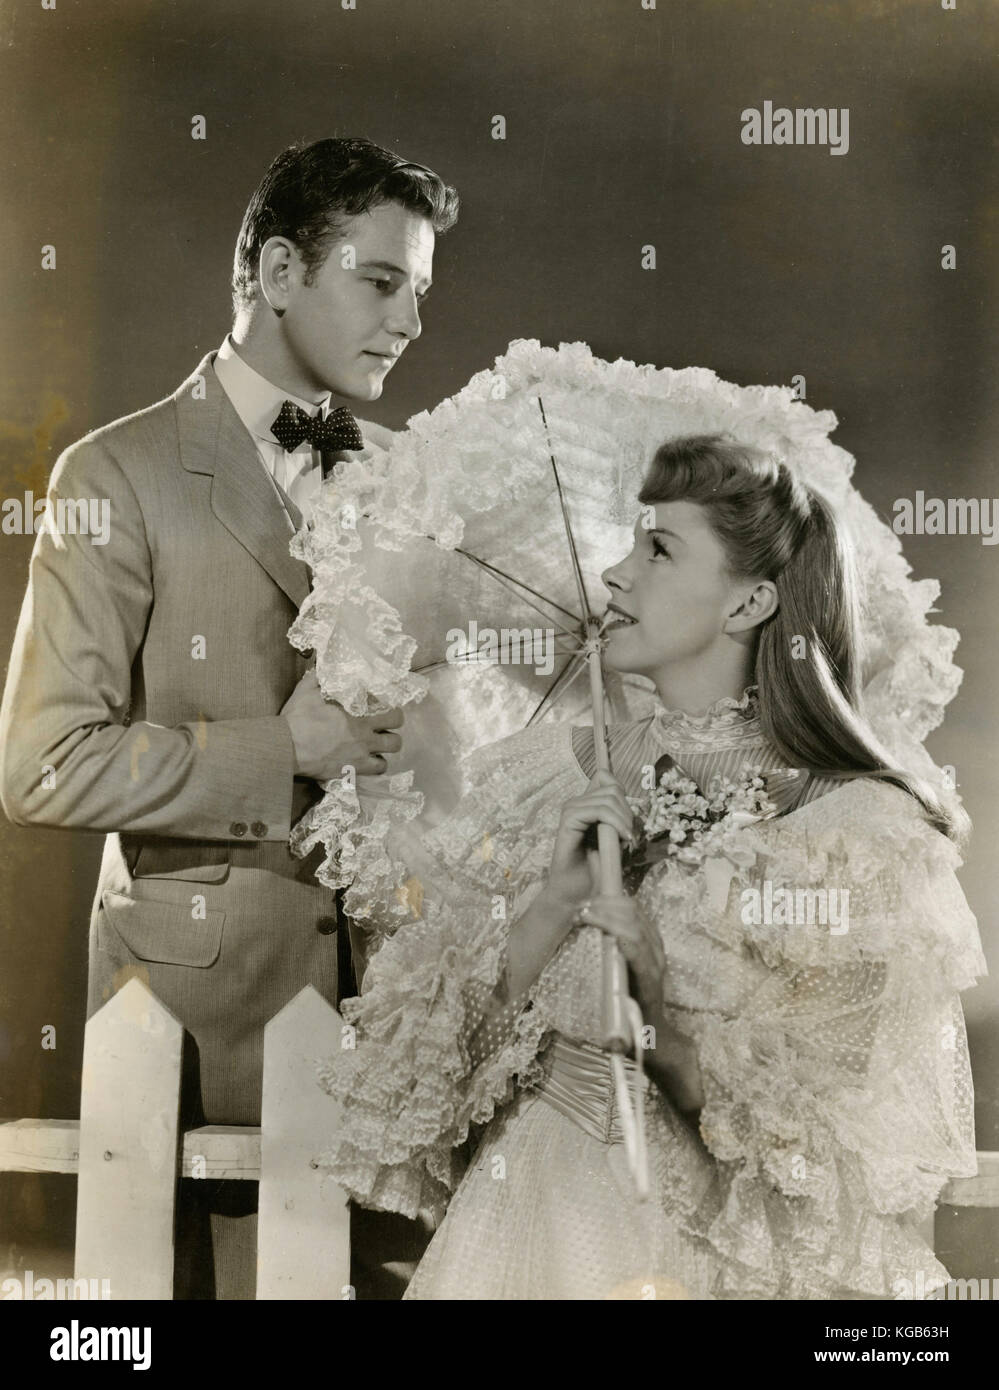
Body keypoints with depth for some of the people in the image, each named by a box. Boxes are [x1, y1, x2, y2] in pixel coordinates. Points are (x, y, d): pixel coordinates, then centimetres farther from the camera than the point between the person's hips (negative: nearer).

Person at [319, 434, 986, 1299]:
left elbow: (816, 1137, -10)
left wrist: (653, 980, -21)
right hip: (533, 1216, 3)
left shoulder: (860, 827, -11)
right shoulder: (553, 775, -2)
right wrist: (553, 906, -17)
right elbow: (443, 1047, -1)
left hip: (715, 1239, -2)